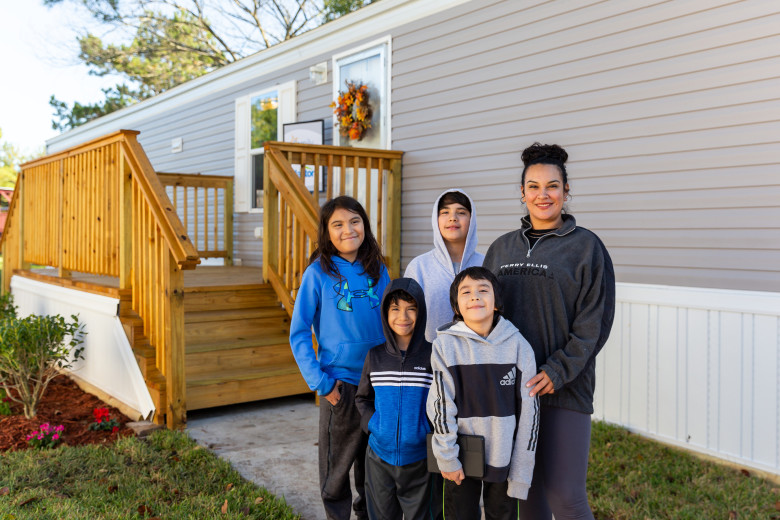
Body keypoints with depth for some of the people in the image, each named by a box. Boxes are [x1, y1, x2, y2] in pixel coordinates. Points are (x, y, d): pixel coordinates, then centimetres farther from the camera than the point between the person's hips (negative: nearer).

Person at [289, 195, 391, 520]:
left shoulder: (378, 271, 3)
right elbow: (298, 333, -7)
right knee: (338, 463, 9)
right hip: (340, 382, -3)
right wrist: (320, 382, -12)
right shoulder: (318, 273, -8)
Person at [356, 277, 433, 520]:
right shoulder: (375, 357, 0)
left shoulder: (432, 356, -8)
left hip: (419, 458, -2)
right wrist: (372, 424, -4)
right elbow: (363, 398, 11)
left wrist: (429, 429, -14)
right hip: (379, 457, 2)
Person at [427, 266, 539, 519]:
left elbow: (528, 411, -3)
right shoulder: (446, 345, -9)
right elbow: (440, 406, -7)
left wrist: (521, 471, -3)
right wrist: (447, 459, -7)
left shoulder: (518, 346, -7)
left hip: (504, 457, 1)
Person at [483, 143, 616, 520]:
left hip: (564, 390, -4)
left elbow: (593, 323, -6)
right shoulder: (502, 248, 11)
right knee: (526, 489, 14)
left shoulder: (586, 247, -2)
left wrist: (557, 372, -15)